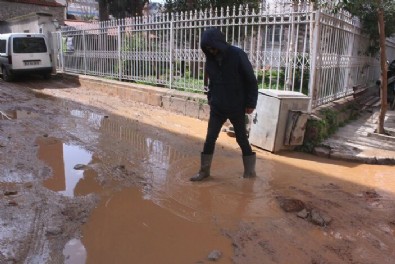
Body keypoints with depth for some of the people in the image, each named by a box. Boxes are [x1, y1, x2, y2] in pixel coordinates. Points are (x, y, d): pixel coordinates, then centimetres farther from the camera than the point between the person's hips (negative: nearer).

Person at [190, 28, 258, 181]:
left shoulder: (237, 55, -13)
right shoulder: (210, 59, 1)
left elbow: (251, 80, -9)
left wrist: (251, 103, -10)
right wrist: (210, 98, 8)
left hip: (237, 107, -4)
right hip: (217, 108, 4)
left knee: (241, 139, 8)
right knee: (210, 139, 4)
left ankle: (250, 171, 24)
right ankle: (204, 171, 18)